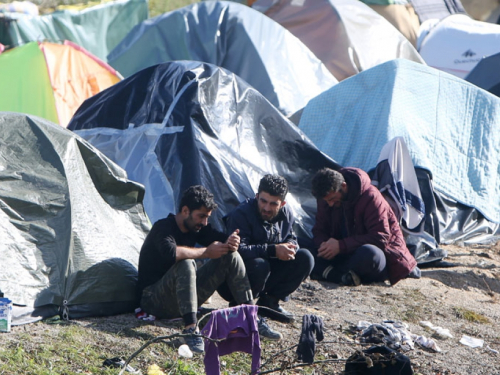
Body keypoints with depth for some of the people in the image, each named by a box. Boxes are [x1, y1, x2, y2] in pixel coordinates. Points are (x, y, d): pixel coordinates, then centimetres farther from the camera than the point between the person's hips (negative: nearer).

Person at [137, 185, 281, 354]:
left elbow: (220, 238, 6)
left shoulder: (196, 227, 6)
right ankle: (190, 329, -44)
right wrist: (206, 252, -29)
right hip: (154, 300, -8)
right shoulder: (163, 228, -19)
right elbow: (170, 253, -40)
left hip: (184, 296, 8)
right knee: (185, 265, -38)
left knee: (231, 255, -2)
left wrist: (231, 241, -20)